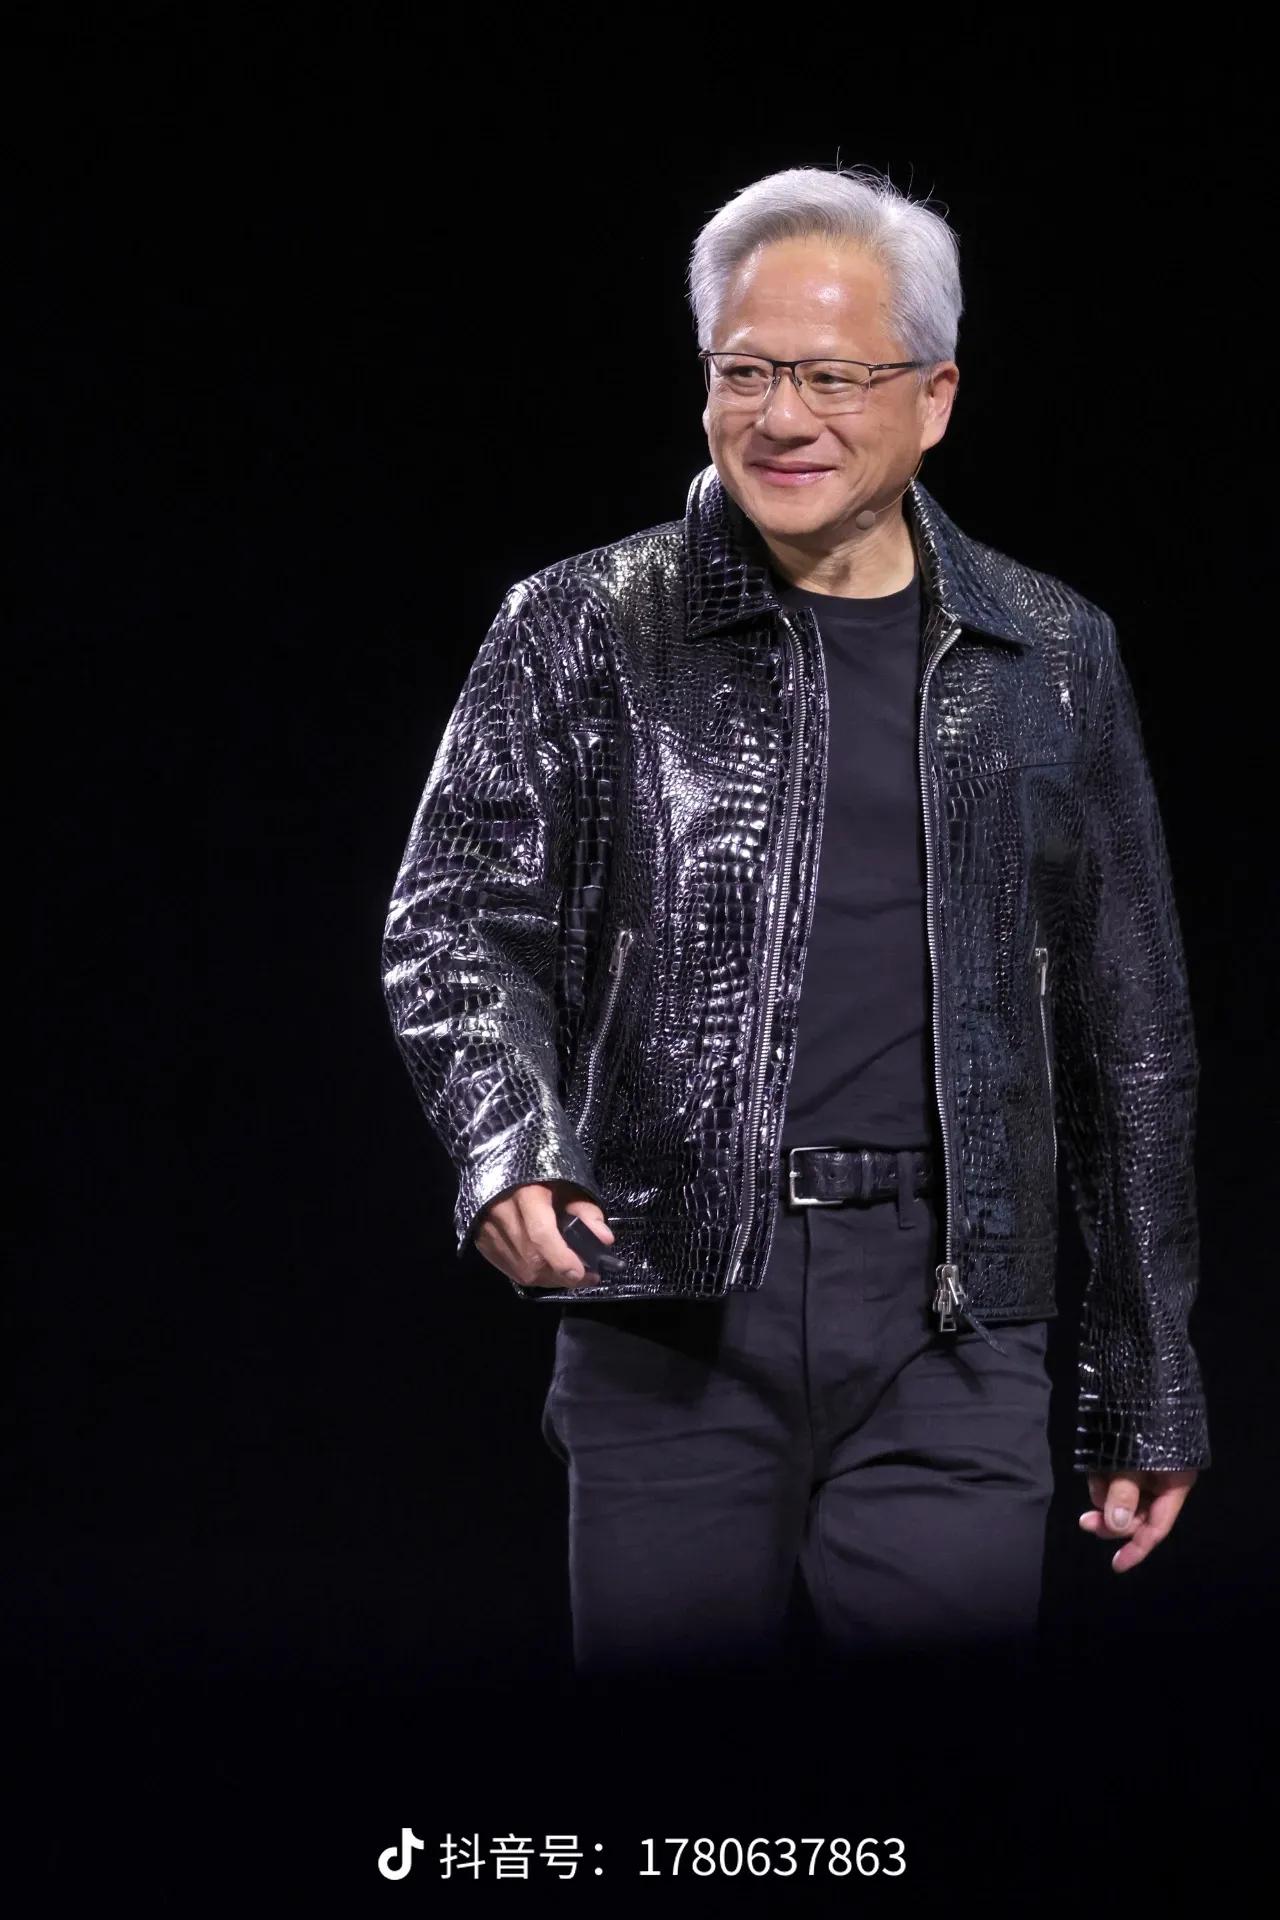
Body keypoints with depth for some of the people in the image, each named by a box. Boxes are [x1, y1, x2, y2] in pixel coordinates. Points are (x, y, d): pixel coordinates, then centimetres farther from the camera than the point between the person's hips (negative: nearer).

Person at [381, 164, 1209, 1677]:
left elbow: (1129, 1032, 14)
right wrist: (507, 1143, -23)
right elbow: (459, 921, -1)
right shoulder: (581, 631, 5)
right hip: (666, 1311, -1)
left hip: (953, 1325, 1)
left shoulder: (1053, 662, 10)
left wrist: (1146, 1392, 13)